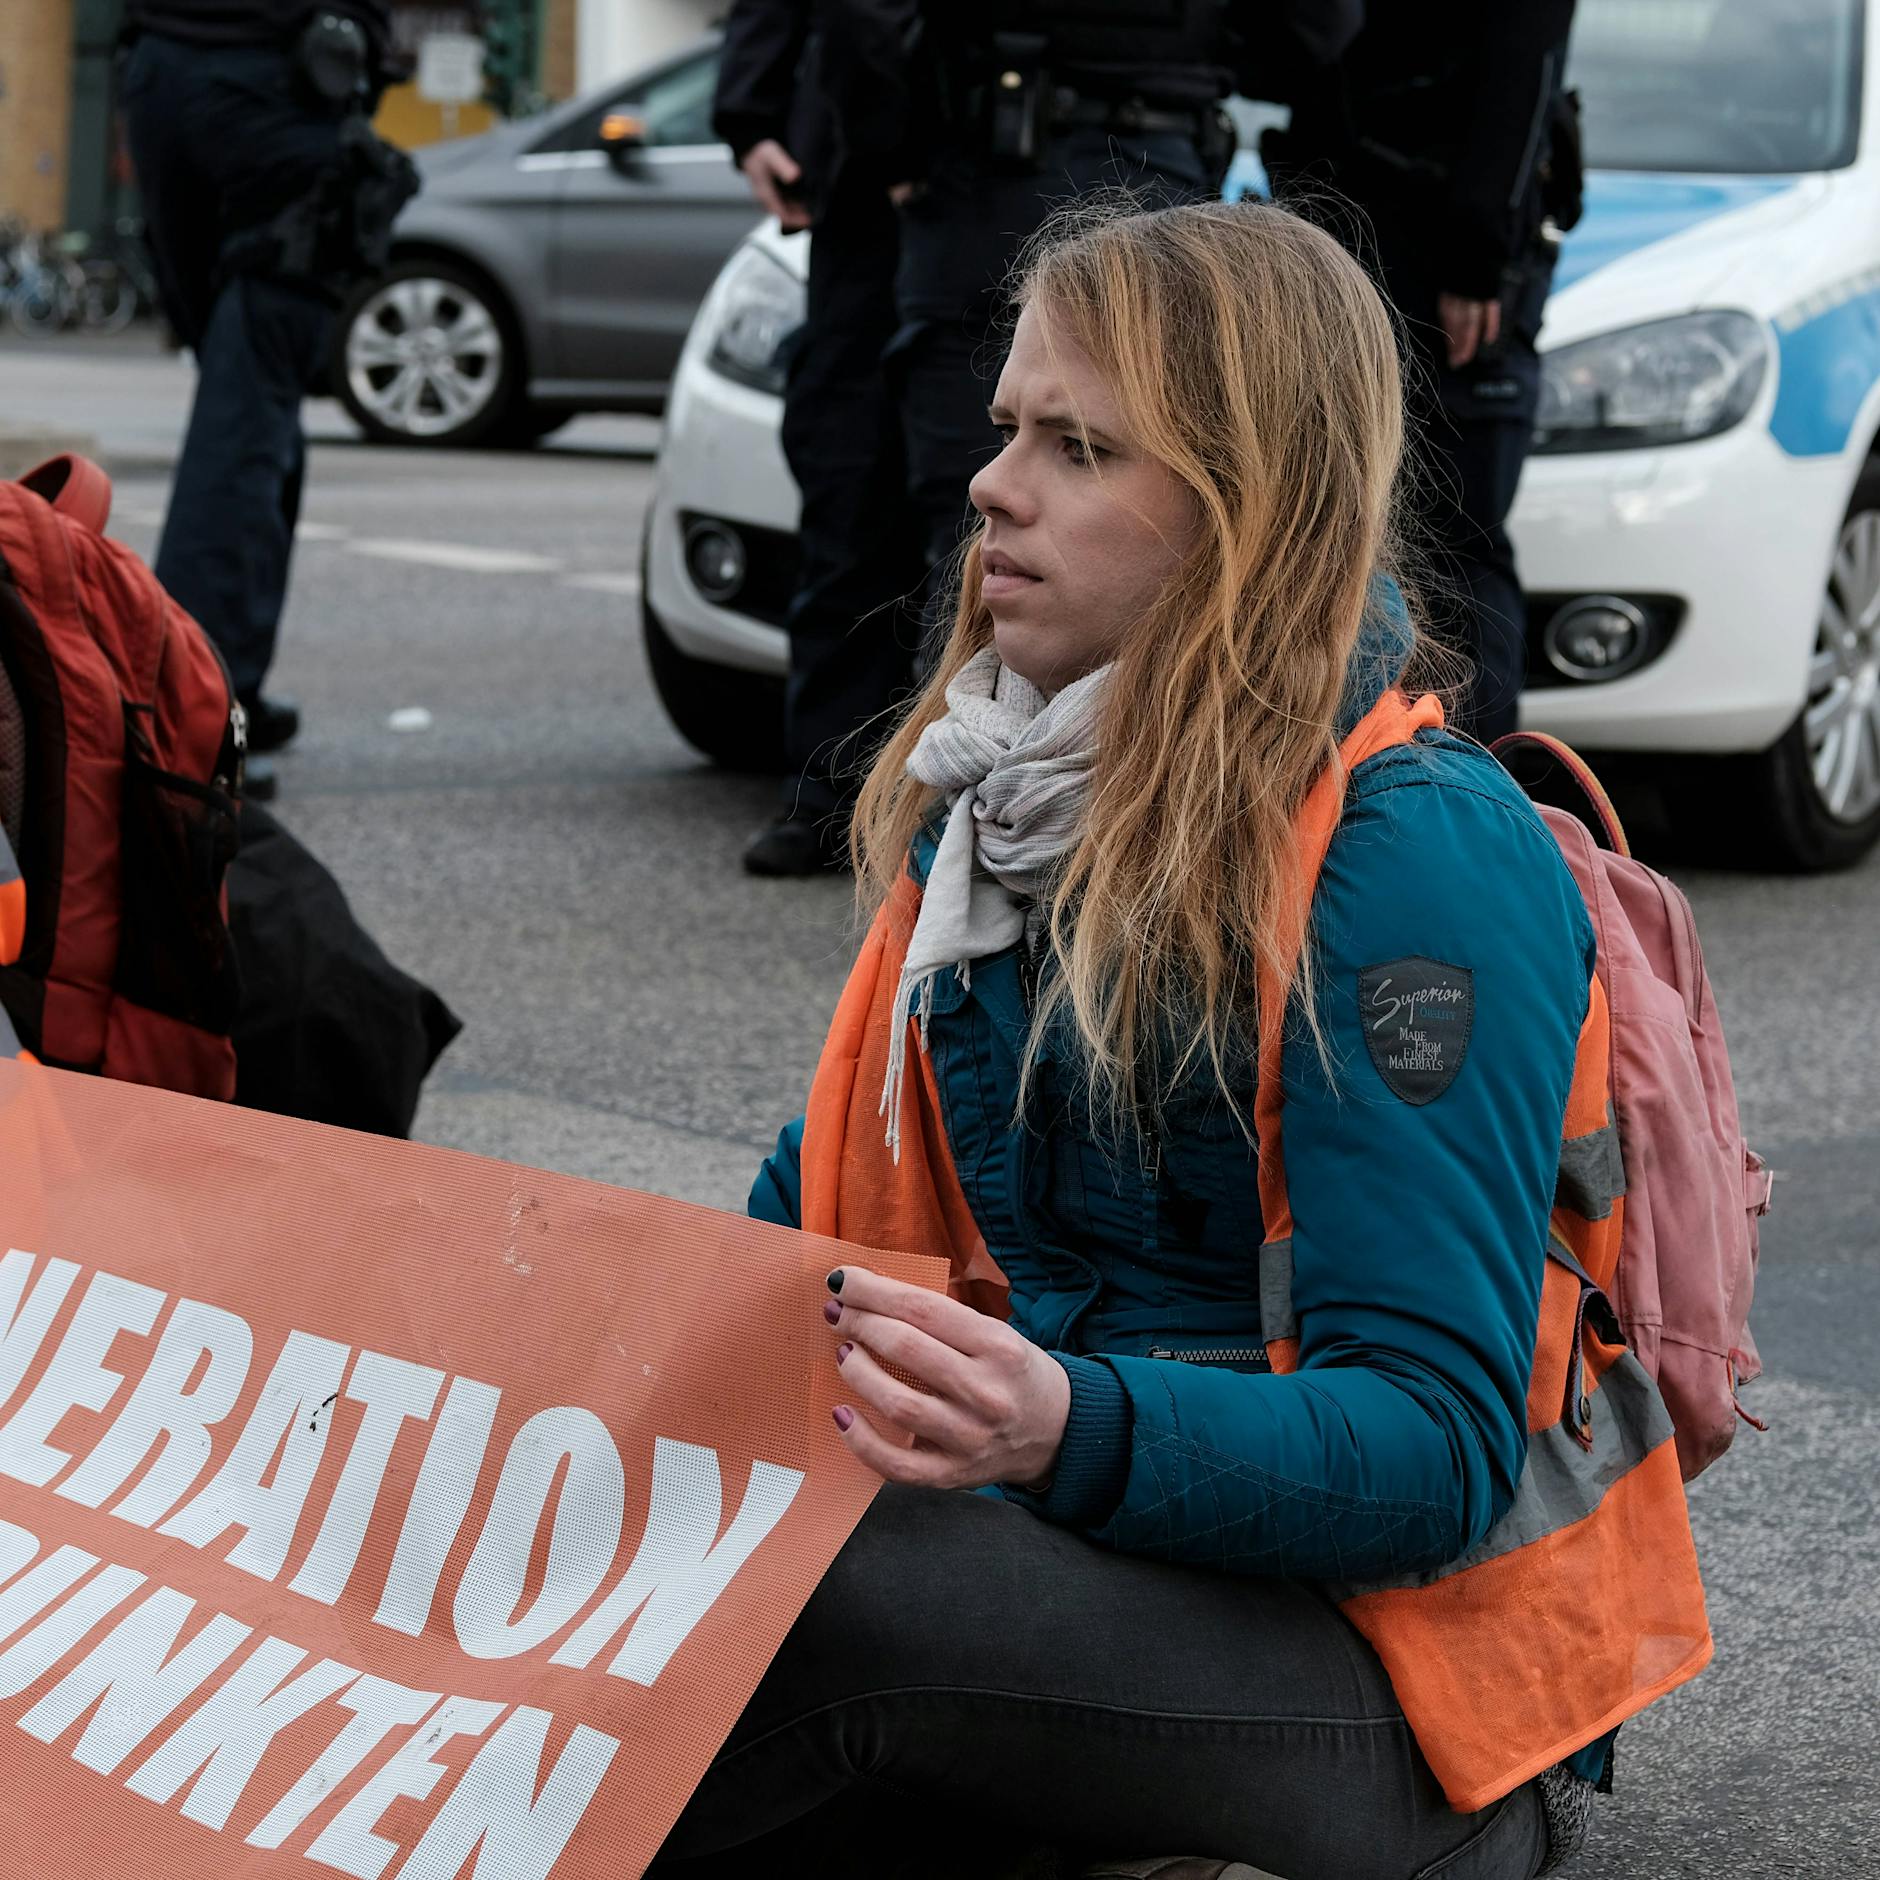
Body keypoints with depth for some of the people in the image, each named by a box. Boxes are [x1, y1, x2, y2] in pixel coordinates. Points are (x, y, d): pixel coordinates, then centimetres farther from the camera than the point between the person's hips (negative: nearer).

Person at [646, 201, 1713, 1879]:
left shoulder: (1429, 859, -14)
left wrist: (1072, 1430, -38)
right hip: (1070, 1557, 6)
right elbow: (829, 1205, 20)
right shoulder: (1000, 800, 10)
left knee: (816, 1590, -33)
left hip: (1403, 1685, -6)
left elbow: (1435, 1447, -20)